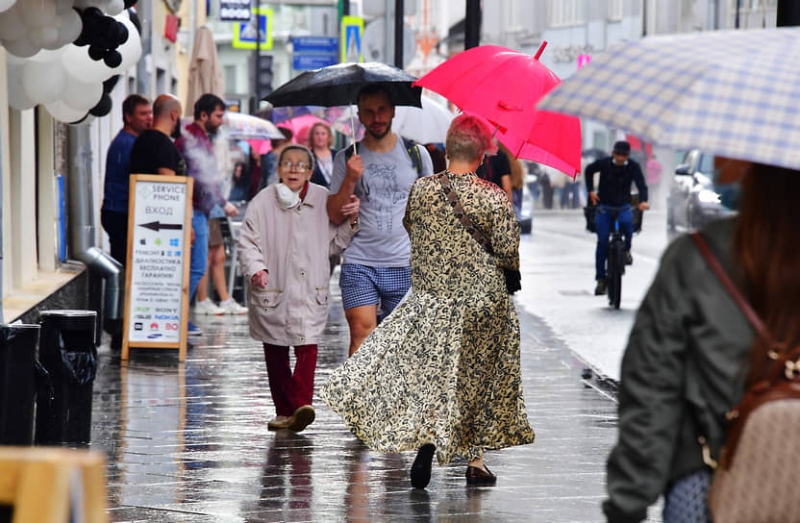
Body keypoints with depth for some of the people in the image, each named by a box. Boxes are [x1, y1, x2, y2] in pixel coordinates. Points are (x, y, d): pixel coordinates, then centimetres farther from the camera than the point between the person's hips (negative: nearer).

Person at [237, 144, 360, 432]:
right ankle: (284, 410, 16)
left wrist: (349, 222, -3)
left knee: (307, 346, -16)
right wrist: (256, 269, -15)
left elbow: (334, 244, 13)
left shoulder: (324, 200, 4)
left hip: (311, 291, -1)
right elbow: (248, 243, 1)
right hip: (272, 290, 1)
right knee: (275, 353, 7)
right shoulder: (263, 203, 0)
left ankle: (301, 405, -24)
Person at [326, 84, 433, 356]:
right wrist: (350, 179, -10)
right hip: (359, 264, -1)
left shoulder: (417, 154, 8)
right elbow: (335, 216, 4)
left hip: (406, 265, 1)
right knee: (361, 331, -14)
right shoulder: (346, 159, 6)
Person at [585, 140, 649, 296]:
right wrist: (590, 190, 4)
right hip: (604, 206, 0)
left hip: (623, 206, 0)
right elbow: (589, 170, 13)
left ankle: (626, 249, -4)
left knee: (627, 221, -34)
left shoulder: (633, 167, -7)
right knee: (602, 241, -9)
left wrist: (643, 201, -37)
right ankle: (600, 279, -3)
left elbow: (641, 184, -18)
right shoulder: (604, 163, -6)